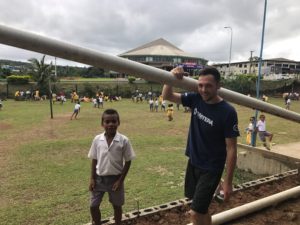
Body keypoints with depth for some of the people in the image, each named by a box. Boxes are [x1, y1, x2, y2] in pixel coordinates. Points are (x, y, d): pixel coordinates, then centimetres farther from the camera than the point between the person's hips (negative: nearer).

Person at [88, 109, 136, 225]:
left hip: (115, 178, -2)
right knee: (93, 206, 10)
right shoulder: (97, 139, -8)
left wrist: (120, 180, -9)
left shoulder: (123, 140, -15)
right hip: (99, 178, 2)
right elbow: (94, 160, 2)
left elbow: (128, 161, -8)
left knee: (117, 206, 16)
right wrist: (92, 179, -1)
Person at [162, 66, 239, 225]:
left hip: (211, 169, -5)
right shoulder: (196, 99, -7)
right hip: (193, 162, 6)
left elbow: (231, 149, -17)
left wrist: (228, 181, -14)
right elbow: (167, 96, -1)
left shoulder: (227, 112, -22)